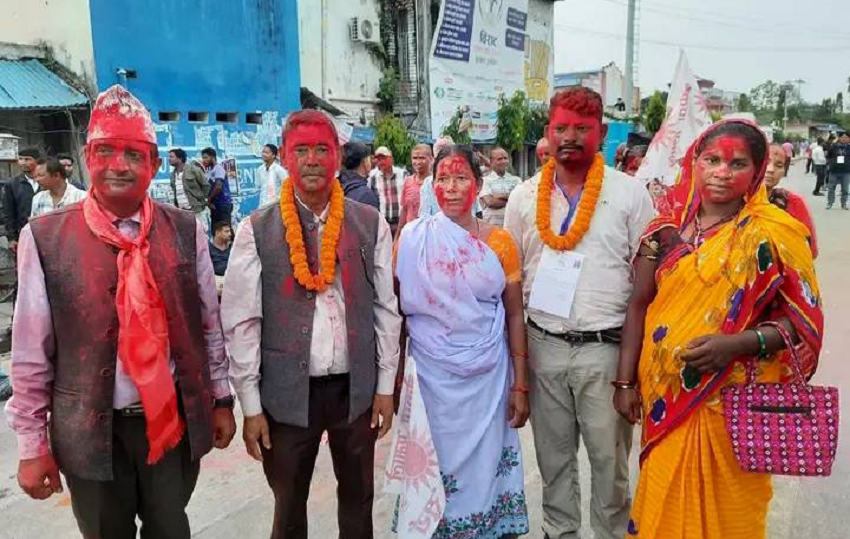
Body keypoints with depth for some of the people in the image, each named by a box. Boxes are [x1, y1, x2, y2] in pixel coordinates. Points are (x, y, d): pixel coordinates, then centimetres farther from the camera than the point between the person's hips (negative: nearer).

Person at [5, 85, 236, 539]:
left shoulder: (185, 230, -4)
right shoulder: (44, 238, -9)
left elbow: (210, 325, 3)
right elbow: (30, 351, -5)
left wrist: (221, 400, 7)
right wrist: (32, 444, -2)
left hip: (175, 418, 1)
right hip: (89, 429, -1)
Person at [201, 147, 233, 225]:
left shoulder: (218, 168, -8)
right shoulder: (208, 171, 15)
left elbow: (218, 187, -19)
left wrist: (209, 199, -9)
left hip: (224, 204, -8)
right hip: (214, 205, 8)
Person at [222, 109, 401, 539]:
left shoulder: (371, 225, -2)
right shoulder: (256, 231, -7)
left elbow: (387, 309, 2)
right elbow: (241, 324, -6)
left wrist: (385, 386, 2)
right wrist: (251, 407, -6)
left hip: (357, 388, 2)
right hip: (286, 393, -1)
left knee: (358, 499, 20)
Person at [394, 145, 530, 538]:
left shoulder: (499, 241, -1)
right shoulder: (412, 239, -4)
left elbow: (514, 315, 2)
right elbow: (398, 310, 1)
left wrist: (520, 385, 1)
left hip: (487, 377, 1)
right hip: (432, 375, -1)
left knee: (484, 467, 11)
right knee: (435, 465, 11)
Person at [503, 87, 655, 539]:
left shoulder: (630, 193, -2)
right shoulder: (524, 197, 6)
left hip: (606, 347, -2)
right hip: (543, 345, 3)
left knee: (609, 459, 7)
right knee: (553, 456, 15)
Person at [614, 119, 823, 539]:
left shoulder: (775, 234, -5)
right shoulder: (667, 229, 3)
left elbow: (804, 318, -5)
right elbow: (639, 304, 4)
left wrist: (739, 343, -22)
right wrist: (626, 381, 2)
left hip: (732, 399, -2)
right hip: (665, 396, 3)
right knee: (665, 504, 14)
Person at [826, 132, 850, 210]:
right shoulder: (833, 146, 1)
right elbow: (828, 156, 11)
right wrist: (832, 162, 0)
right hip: (834, 171, 0)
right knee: (831, 188, 3)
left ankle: (844, 204, 16)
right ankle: (829, 203, 13)